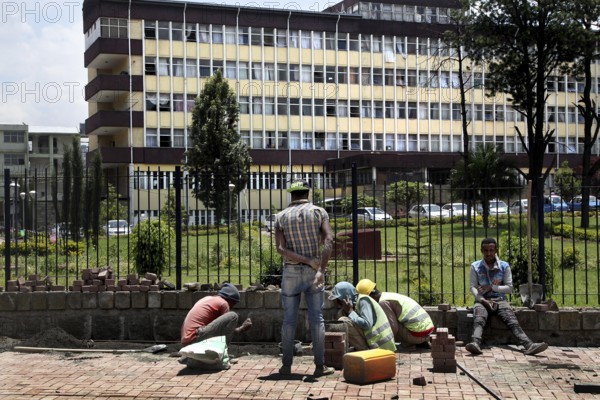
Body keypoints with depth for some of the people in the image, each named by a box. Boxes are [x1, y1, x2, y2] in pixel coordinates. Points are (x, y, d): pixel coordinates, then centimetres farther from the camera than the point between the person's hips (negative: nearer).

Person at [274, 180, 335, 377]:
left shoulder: (281, 217, 2)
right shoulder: (319, 212, 0)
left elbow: (280, 248, -12)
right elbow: (329, 240, -15)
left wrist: (307, 261, -14)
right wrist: (321, 270, -18)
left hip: (291, 272, 1)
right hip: (314, 272, 0)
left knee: (289, 319, 7)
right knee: (316, 318, 4)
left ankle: (286, 365, 9)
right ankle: (320, 366, 4)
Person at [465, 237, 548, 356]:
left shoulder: (504, 266, 8)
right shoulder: (475, 266, 8)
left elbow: (509, 288, 5)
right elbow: (473, 287, 3)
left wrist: (492, 287, -9)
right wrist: (482, 300, -15)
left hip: (500, 300, 1)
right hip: (482, 300, -1)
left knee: (513, 321, -24)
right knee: (478, 319, -33)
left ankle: (529, 345, -44)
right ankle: (475, 344, -58)